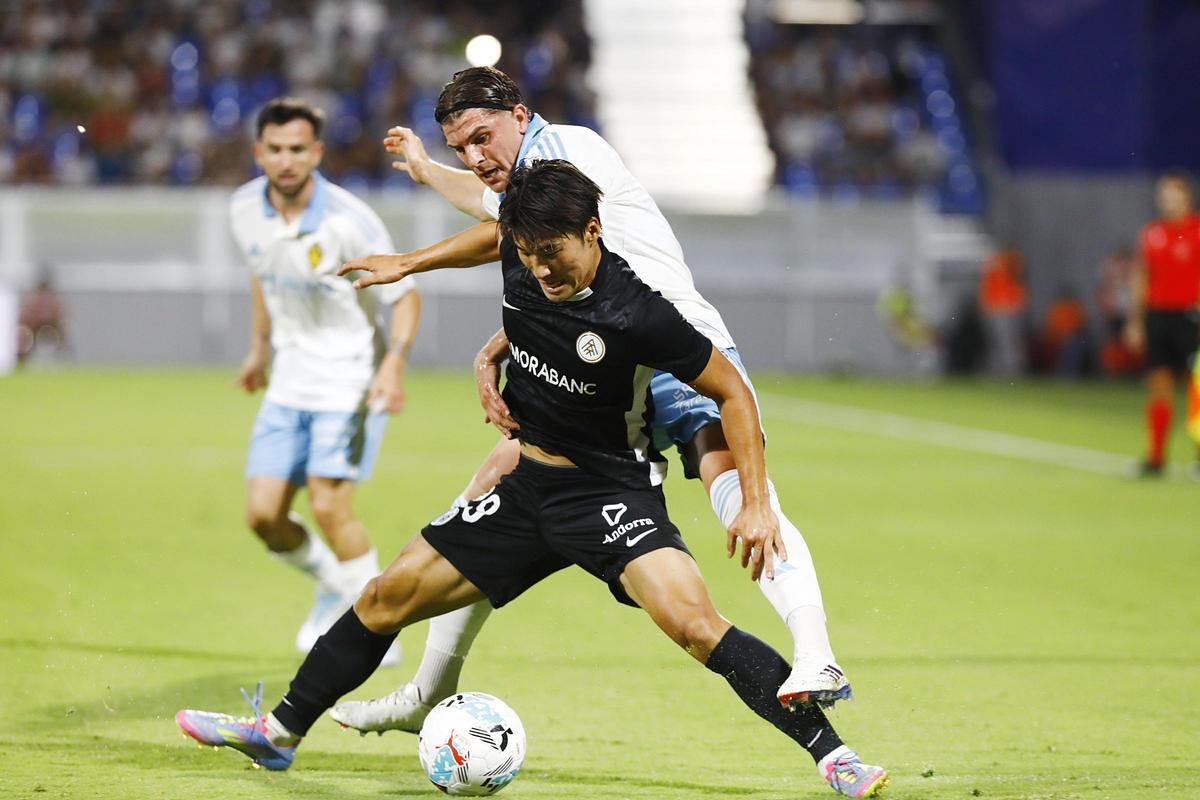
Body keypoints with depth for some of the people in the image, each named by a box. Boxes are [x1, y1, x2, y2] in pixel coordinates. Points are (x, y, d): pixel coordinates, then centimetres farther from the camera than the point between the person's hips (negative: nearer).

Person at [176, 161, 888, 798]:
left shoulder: (634, 315, -24)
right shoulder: (519, 258, -8)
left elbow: (731, 391, -14)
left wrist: (756, 503, -18)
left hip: (612, 491, -7)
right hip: (528, 484, 7)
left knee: (692, 621, -30)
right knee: (388, 596, 8)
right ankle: (281, 731, 26)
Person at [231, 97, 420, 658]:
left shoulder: (349, 222, -20)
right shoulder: (245, 209, -4)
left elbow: (405, 296, -11)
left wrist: (394, 364, -26)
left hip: (351, 378, -5)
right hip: (290, 384, 5)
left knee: (329, 504, -18)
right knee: (263, 514, -2)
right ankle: (334, 586, 27)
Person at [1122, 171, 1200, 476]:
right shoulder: (1151, 234, 12)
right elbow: (1141, 278, 16)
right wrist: (1135, 321, 11)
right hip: (1157, 313, 4)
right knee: (1158, 385, 0)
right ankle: (1156, 456, 1)